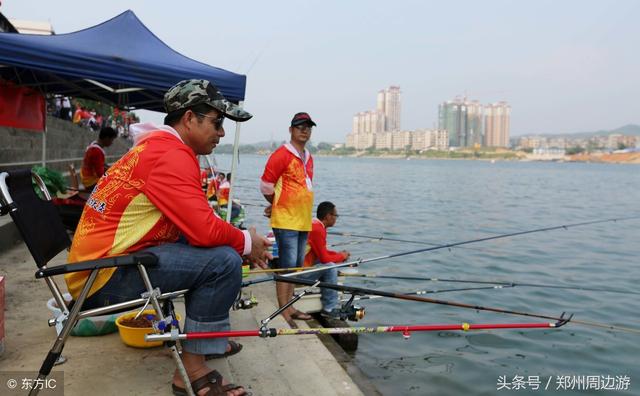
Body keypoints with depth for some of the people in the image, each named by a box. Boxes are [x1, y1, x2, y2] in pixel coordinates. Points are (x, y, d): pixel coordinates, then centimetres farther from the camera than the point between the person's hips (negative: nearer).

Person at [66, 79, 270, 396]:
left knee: (218, 248, 16)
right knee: (224, 261, -21)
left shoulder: (156, 147, 15)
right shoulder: (171, 155, -18)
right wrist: (245, 242, -6)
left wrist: (242, 243, 7)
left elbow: (195, 224, 17)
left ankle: (208, 340, 26)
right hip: (106, 278, -10)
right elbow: (204, 230, -25)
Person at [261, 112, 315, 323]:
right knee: (287, 265, -6)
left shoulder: (308, 158, 15)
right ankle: (283, 311, 2)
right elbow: (266, 185, -8)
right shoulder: (282, 155, -10)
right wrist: (277, 204, 8)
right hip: (285, 220, -8)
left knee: (297, 265, 12)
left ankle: (289, 307, 22)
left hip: (303, 220, 8)